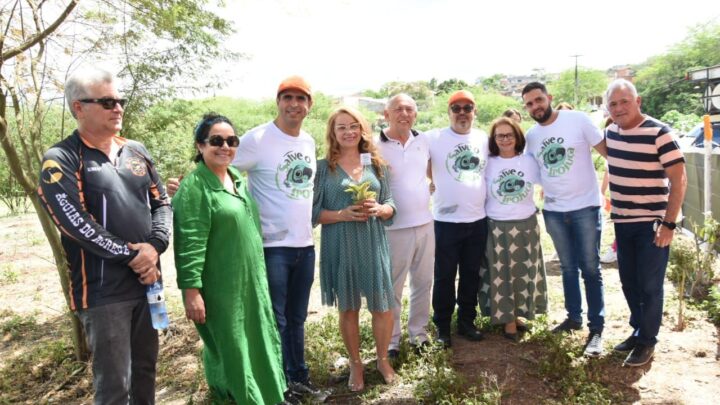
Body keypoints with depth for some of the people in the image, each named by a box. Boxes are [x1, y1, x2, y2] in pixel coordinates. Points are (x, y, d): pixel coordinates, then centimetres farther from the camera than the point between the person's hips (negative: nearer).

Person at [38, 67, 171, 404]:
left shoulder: (136, 152, 11)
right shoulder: (61, 160, -7)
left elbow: (161, 202, 10)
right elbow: (74, 222, -17)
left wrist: (154, 246, -8)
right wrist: (131, 255, -15)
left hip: (147, 280, 6)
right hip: (103, 290, -5)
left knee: (146, 368, 18)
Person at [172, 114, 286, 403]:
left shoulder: (238, 177, 8)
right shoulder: (194, 187, -17)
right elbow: (190, 244, -21)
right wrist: (191, 290, -23)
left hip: (251, 281, 8)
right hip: (220, 287, -8)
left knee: (256, 340, 20)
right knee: (228, 345, 7)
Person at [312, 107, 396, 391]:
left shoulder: (376, 164, 7)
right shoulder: (323, 167, -2)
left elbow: (391, 205, 8)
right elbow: (314, 212, -4)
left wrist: (378, 209, -13)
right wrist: (343, 214, -19)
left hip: (373, 245, 2)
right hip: (340, 247, -2)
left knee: (383, 306, 6)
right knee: (348, 308, 11)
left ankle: (382, 359, 31)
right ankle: (355, 364, 31)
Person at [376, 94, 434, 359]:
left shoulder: (423, 141, 5)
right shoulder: (375, 146, -10)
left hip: (425, 224, 5)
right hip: (395, 228, -5)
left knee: (423, 283, 15)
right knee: (393, 288, 5)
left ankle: (418, 333, 31)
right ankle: (391, 341, 20)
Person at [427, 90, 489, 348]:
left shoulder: (484, 138, 7)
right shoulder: (434, 138, -6)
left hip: (478, 220, 4)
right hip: (446, 221, -3)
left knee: (471, 275, 14)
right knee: (444, 276, 6)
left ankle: (467, 322, 29)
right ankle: (442, 326, 20)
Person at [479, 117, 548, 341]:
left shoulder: (529, 161, 1)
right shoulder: (487, 164, -3)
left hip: (526, 226, 3)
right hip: (497, 228, -2)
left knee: (524, 273, 12)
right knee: (501, 276, 4)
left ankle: (518, 314, 29)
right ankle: (508, 320, 16)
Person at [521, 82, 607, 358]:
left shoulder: (578, 120, -9)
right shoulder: (531, 136, 4)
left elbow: (607, 151, -6)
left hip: (585, 207, -4)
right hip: (553, 211, 4)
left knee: (590, 268, 2)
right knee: (568, 267, 16)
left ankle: (596, 327, 12)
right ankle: (574, 317, 31)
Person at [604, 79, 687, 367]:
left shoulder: (659, 133, -16)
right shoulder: (610, 133, 3)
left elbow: (679, 180, -15)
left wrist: (669, 224, -18)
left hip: (652, 224, -6)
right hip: (622, 223, 6)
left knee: (649, 286, 4)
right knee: (629, 282, 15)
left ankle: (647, 341, 18)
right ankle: (638, 330, 32)